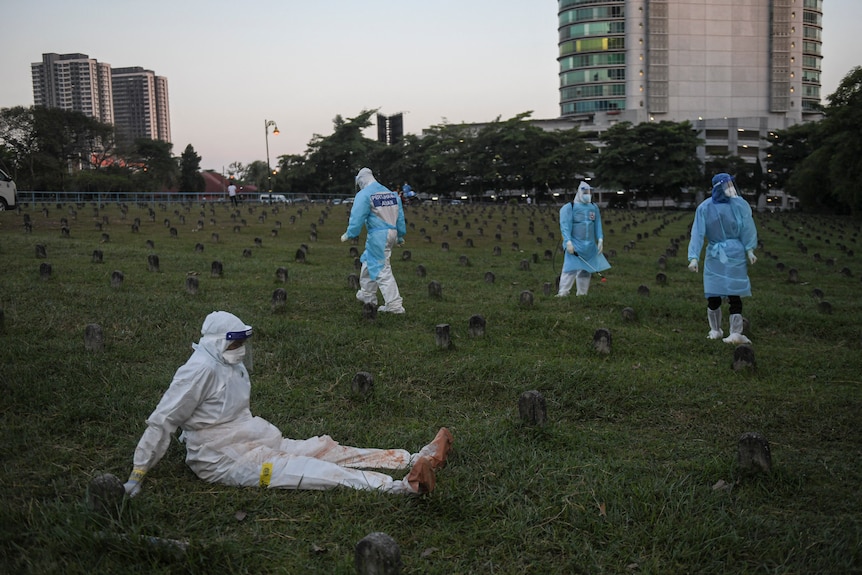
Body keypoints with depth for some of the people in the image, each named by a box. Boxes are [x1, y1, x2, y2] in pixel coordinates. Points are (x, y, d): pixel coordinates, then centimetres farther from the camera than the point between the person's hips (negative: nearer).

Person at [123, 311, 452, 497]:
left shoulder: (233, 366, 9)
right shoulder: (200, 370, -18)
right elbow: (162, 421, -17)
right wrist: (138, 473, -16)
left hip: (256, 442, 9)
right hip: (223, 461, -8)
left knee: (326, 450, -4)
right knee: (316, 471, -22)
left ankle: (415, 459, -9)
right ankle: (402, 485, -33)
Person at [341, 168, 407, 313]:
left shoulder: (363, 195, -8)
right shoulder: (392, 193, 13)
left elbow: (357, 217, -11)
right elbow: (400, 216, 15)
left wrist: (349, 235, 0)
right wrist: (400, 236, 23)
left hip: (378, 235, -8)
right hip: (392, 233, 8)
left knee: (382, 269, -3)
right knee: (368, 261, 24)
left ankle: (395, 305, -5)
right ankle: (367, 295, 34)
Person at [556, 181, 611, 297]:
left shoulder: (594, 207, 13)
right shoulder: (569, 207, -5)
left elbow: (598, 225, 16)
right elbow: (565, 225, -10)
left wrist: (600, 239, 7)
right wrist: (568, 242, -19)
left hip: (590, 246, 6)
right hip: (575, 245, -6)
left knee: (586, 270, 9)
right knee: (571, 269, -13)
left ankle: (582, 293, 19)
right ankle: (563, 292, -11)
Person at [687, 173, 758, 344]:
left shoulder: (739, 204, -5)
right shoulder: (705, 208, -7)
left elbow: (747, 228, 0)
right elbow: (697, 233, -9)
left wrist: (749, 250, -6)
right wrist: (694, 257, -16)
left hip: (735, 254, 0)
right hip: (714, 255, 0)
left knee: (734, 295, -4)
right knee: (713, 296, 3)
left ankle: (736, 333, -1)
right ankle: (715, 330, 18)